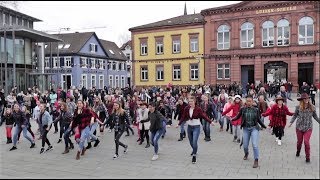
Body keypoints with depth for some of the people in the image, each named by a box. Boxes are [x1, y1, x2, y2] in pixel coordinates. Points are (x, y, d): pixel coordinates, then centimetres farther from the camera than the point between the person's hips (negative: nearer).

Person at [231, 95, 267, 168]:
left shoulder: (256, 110, -2)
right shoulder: (243, 109, -3)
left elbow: (259, 120, 9)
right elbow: (238, 116, 4)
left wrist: (265, 127, 10)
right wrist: (232, 119, -14)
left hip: (254, 128, -1)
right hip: (246, 129, 1)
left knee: (255, 145, -13)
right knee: (245, 145, 9)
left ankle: (256, 161, -1)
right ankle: (246, 154, 43)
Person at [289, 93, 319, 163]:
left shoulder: (312, 107, -4)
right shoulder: (298, 107, -6)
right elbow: (295, 115, 3)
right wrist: (291, 122, -7)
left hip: (308, 128, 0)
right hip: (299, 127, 0)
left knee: (306, 141, -10)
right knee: (299, 141, 13)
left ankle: (307, 157, 5)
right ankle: (298, 151, 43)